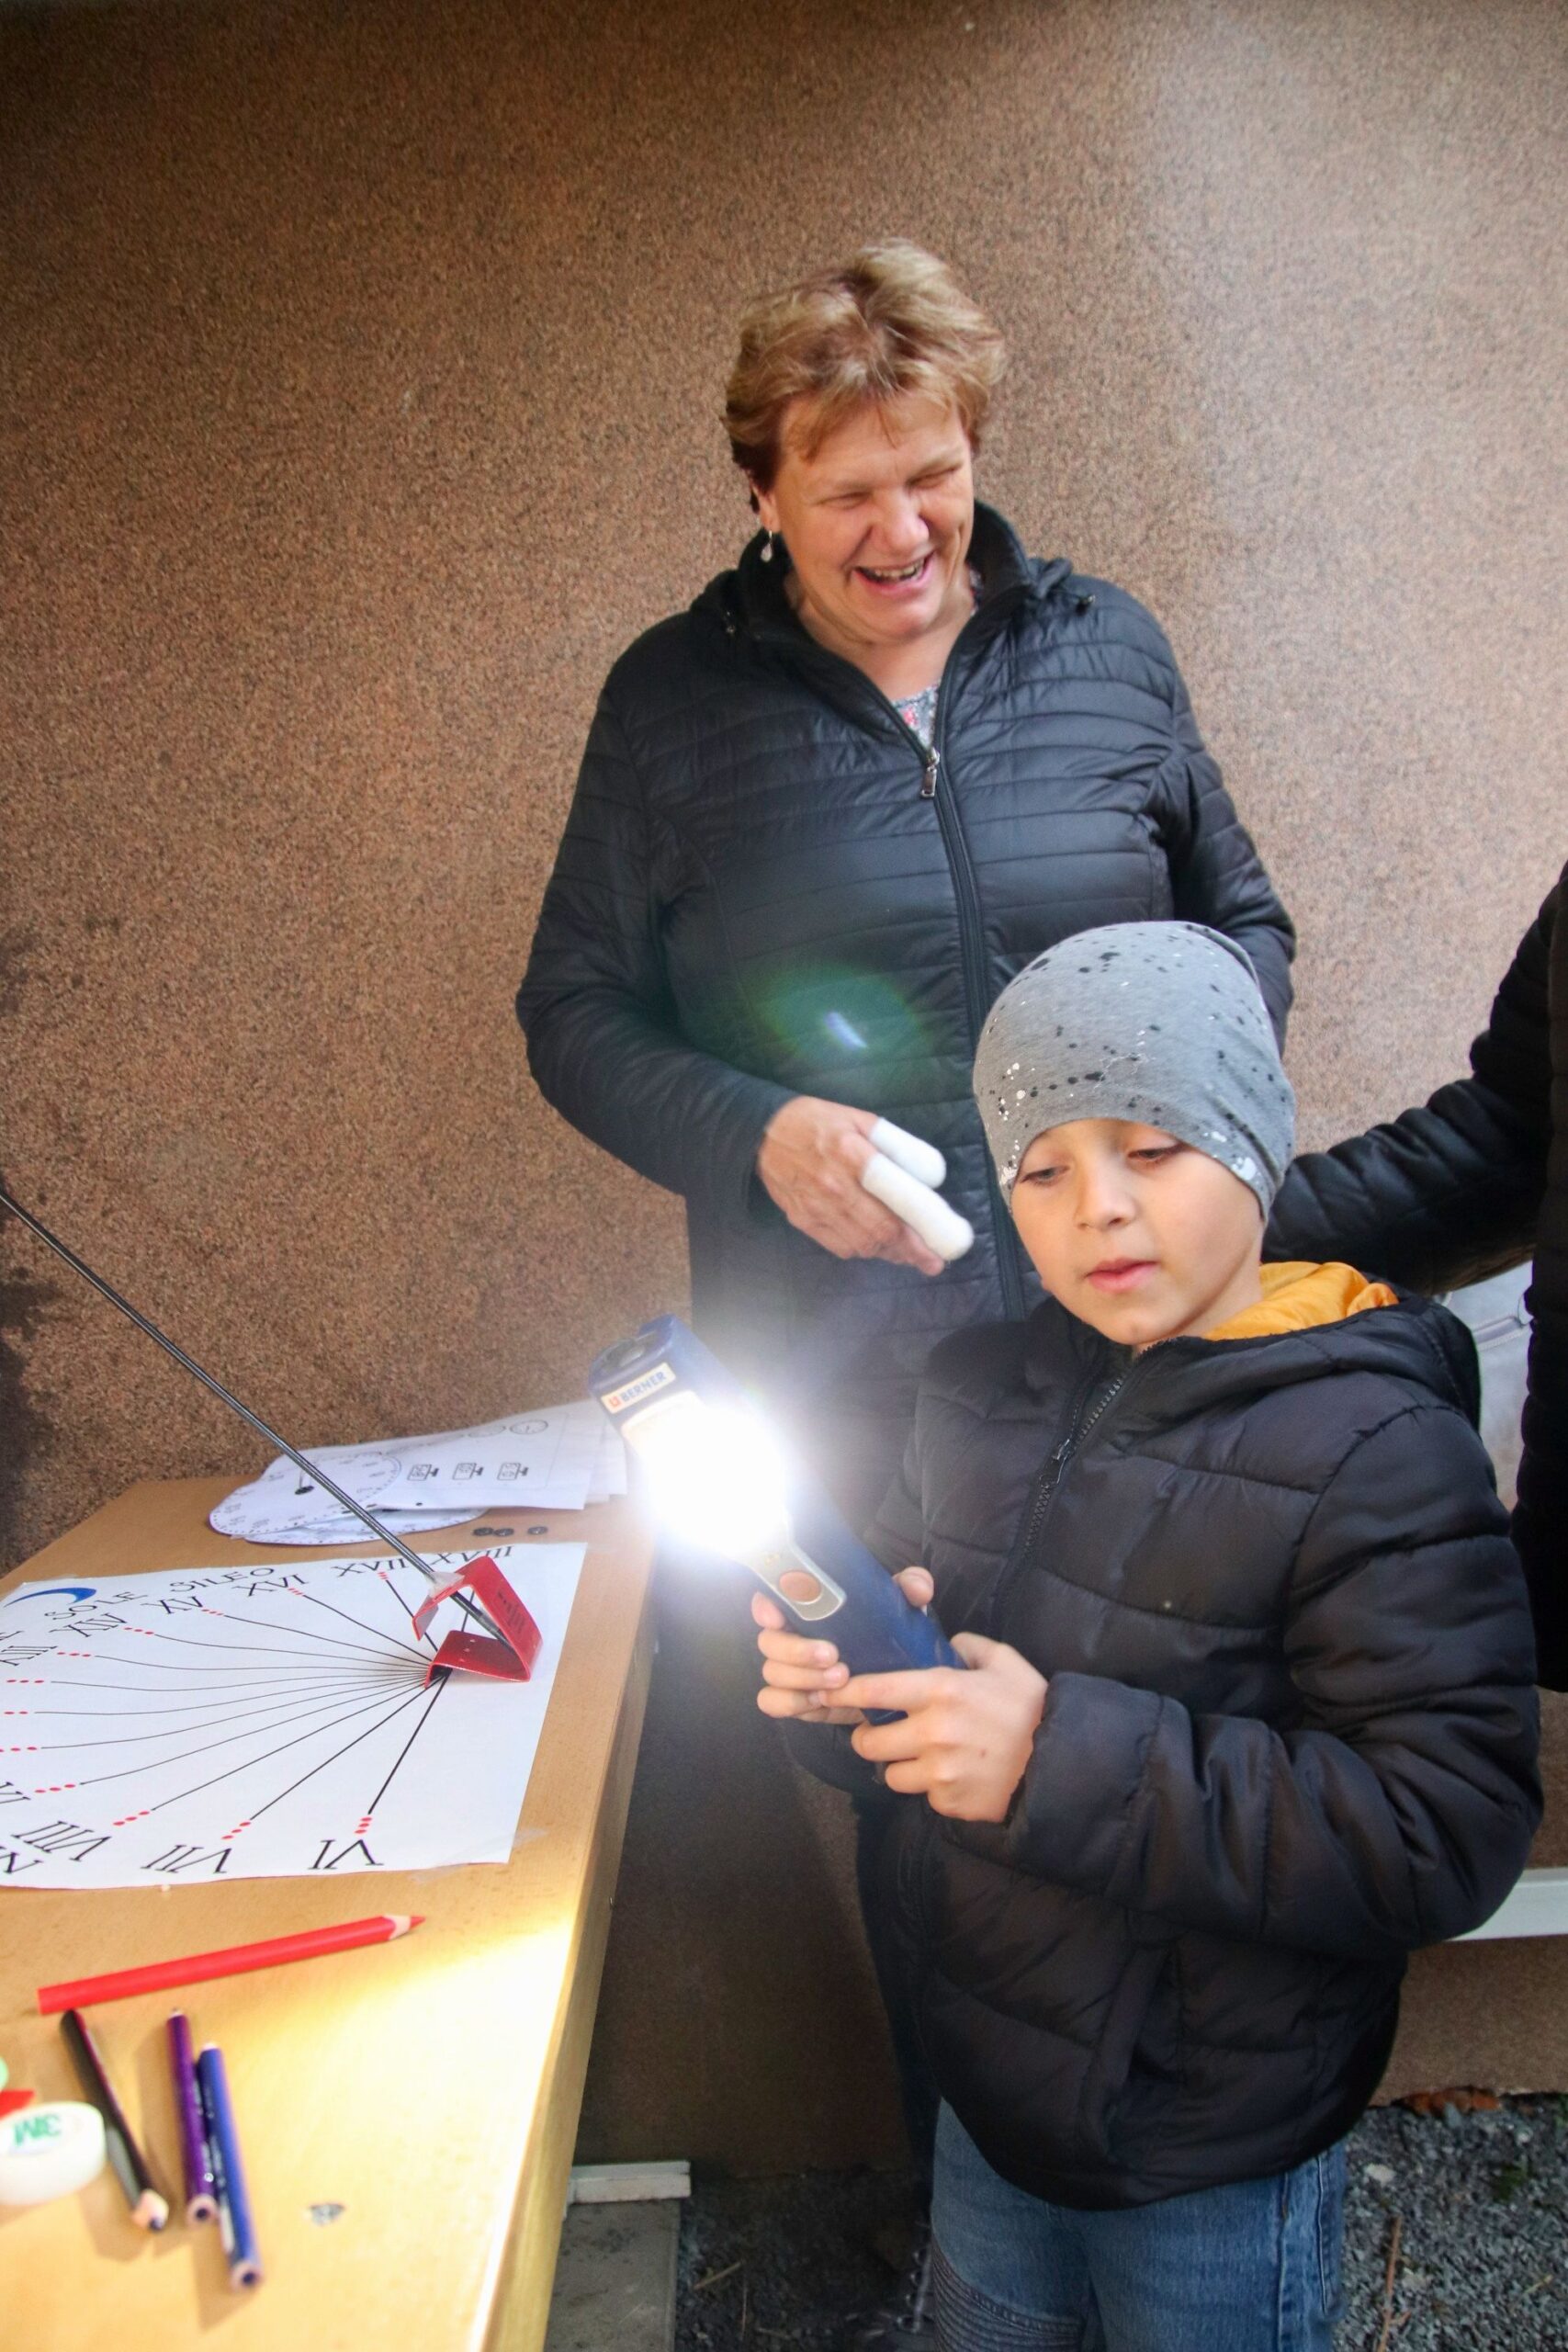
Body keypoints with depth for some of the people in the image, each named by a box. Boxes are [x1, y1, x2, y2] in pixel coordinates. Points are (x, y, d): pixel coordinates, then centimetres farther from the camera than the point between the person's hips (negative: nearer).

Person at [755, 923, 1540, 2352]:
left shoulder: (1375, 1451, -23)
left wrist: (1066, 1760, -35)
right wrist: (844, 1672, -15)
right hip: (990, 2078, 6)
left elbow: (1449, 1835, -29)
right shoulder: (986, 1389, -4)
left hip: (1209, 2158, -5)